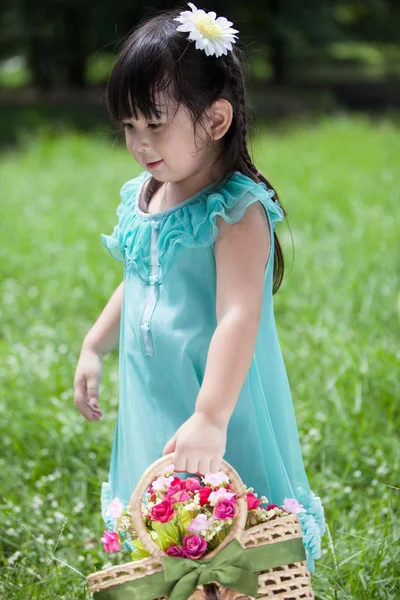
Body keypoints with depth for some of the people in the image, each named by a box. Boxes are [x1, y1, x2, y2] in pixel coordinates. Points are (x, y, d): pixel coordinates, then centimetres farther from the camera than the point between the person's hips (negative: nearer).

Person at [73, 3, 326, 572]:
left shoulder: (237, 212, -22)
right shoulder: (140, 199, 2)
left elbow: (239, 317, -32)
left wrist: (210, 418, -39)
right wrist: (93, 348, 24)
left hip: (218, 403, -7)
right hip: (152, 401, 7)